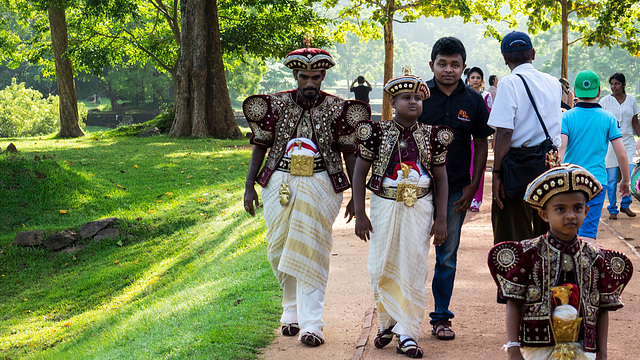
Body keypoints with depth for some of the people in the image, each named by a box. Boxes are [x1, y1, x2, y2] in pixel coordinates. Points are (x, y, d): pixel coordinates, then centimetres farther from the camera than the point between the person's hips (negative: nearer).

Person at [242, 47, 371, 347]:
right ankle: (292, 310, 26)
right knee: (280, 250, 5)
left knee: (311, 251, -7)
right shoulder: (276, 105, 3)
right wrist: (249, 186, 4)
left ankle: (311, 323, -5)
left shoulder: (337, 109, 0)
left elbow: (350, 154, 4)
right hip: (280, 184, 2)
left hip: (320, 185, -2)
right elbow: (260, 147, 9)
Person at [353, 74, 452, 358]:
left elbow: (441, 179, 7)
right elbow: (359, 174, 0)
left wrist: (441, 218, 1)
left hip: (419, 207, 0)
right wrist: (360, 215, -5)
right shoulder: (377, 132, -2)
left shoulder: (432, 135, 2)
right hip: (384, 204, 0)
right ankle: (387, 322, 27)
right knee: (382, 267, 5)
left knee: (414, 269, -2)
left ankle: (407, 334, 4)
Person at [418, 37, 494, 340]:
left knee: (447, 256, 8)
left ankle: (441, 317, 18)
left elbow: (481, 144, 8)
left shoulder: (473, 101, 3)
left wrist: (473, 185, 1)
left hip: (456, 189, 1)